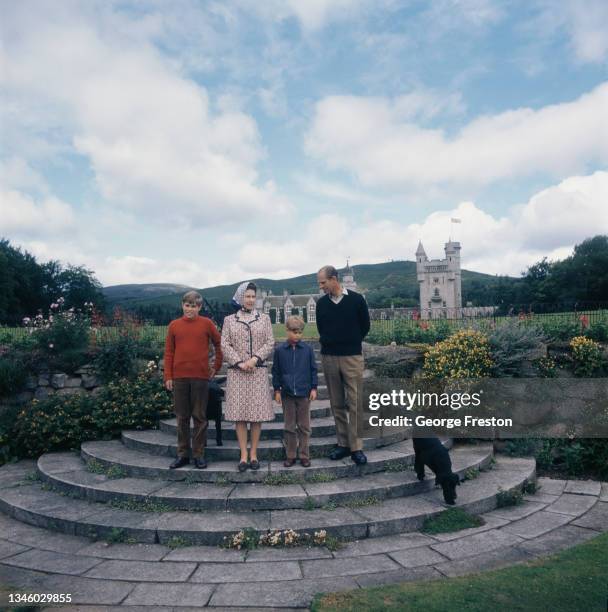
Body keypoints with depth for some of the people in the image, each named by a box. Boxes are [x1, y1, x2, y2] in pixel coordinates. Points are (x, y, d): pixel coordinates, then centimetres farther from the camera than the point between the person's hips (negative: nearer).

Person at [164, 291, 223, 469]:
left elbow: (218, 344, 9)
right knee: (182, 417, 9)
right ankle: (182, 454, 19)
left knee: (200, 417, 4)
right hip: (179, 377, 2)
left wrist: (216, 366, 7)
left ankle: (199, 455, 13)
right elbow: (168, 352, 7)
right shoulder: (174, 325, 6)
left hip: (201, 376, -2)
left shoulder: (206, 323, 0)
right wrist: (168, 376, 1)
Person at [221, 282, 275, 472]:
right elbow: (224, 345, 1)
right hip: (236, 372, 0)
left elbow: (270, 343, 3)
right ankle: (243, 455, 7)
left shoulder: (264, 318, 9)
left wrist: (255, 358, -12)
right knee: (239, 414, 0)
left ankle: (254, 454, 10)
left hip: (258, 372, 0)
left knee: (257, 413, 1)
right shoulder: (229, 320, 8)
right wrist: (240, 363, -10)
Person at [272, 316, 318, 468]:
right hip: (287, 393, 0)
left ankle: (304, 455, 19)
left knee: (304, 426, 8)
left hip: (304, 393, 0)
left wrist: (313, 388, 0)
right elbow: (276, 371, 4)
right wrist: (277, 390, 2)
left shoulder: (307, 349, -2)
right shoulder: (280, 350, -2)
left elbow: (313, 369, 3)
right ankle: (290, 455, 21)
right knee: (289, 426, 10)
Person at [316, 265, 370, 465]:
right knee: (337, 403, 8)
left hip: (352, 358, -3)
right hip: (328, 358, 3)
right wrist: (328, 343, 9)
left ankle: (356, 447, 3)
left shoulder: (356, 299, -3)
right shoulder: (321, 303, 6)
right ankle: (343, 444, 17)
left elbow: (365, 326, 6)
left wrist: (351, 343, 10)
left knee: (355, 403, -3)